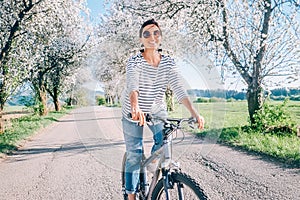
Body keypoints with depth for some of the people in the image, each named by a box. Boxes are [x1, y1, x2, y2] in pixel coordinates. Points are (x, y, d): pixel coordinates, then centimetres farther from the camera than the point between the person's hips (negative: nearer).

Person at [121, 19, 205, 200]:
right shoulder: (135, 61, -19)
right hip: (134, 112, -2)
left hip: (158, 109, 3)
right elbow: (132, 85, -37)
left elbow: (179, 88, -20)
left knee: (164, 141, -18)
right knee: (134, 155, -4)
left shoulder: (168, 62, -10)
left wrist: (194, 112, -34)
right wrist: (135, 108, -57)